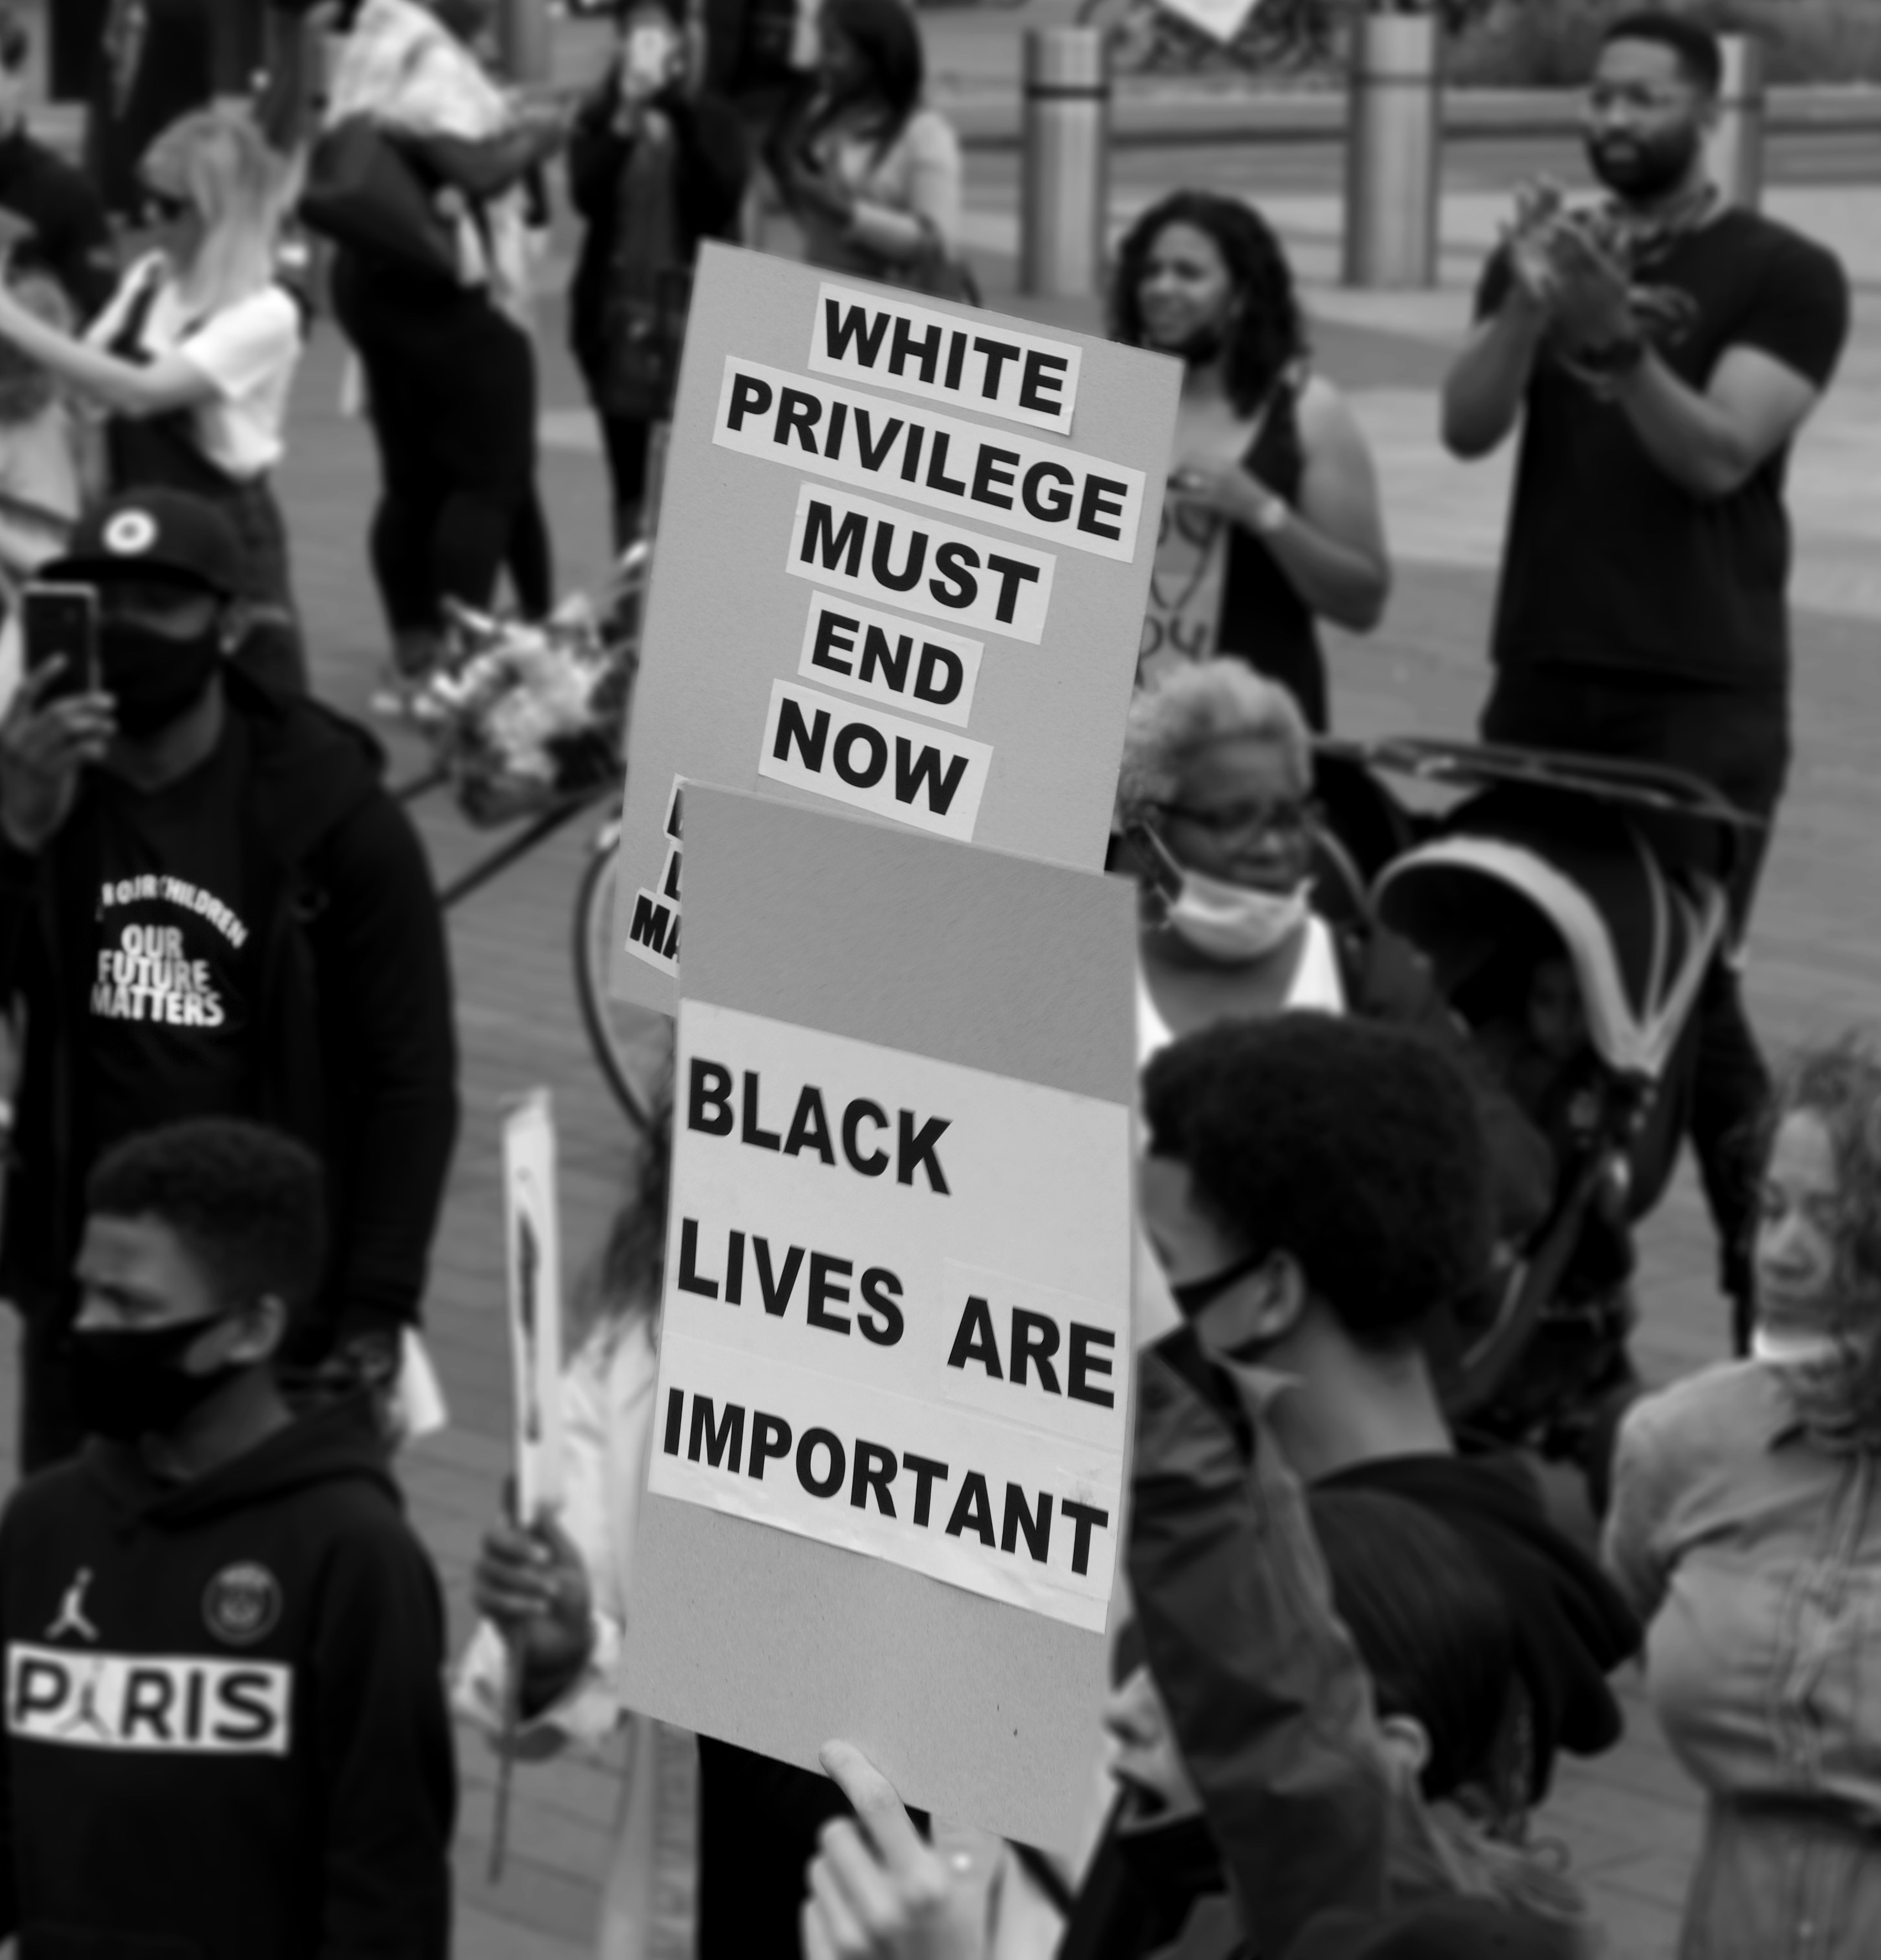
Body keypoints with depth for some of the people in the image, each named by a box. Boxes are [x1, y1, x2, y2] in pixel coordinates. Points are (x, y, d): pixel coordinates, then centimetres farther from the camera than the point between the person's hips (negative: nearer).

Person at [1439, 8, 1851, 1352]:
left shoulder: (1783, 277, 0)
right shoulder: (1545, 248, 13)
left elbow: (1715, 456, -12)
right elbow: (1468, 429, 0)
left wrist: (1616, 337, -26)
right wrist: (1528, 309, -17)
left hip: (1704, 697, -4)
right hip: (1544, 679, 4)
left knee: (1689, 985, -9)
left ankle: (1764, 1278, -1)